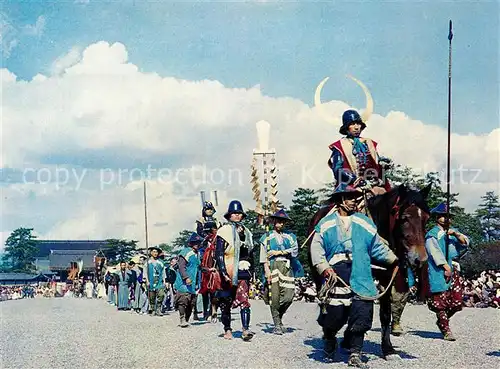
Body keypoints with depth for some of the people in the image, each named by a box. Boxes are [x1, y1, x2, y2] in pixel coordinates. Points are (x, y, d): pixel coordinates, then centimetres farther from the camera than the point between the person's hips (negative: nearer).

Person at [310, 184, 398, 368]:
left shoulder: (365, 223, 12)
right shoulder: (325, 224, 6)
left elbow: (378, 248, 17)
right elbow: (317, 249, -1)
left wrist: (396, 258, 10)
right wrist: (324, 268, -14)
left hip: (360, 279, 2)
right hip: (335, 276, -2)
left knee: (361, 316, -4)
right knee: (333, 315, 2)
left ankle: (355, 354, 7)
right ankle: (329, 339, 33)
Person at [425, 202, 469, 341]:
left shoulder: (451, 232, 15)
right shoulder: (432, 235, -6)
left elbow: (465, 242, 11)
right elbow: (436, 253, -13)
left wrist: (455, 233, -6)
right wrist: (446, 267, -16)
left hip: (451, 269, 7)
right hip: (438, 272, -7)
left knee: (457, 302, 5)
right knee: (441, 302, -5)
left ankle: (441, 321, 28)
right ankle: (446, 331, 4)